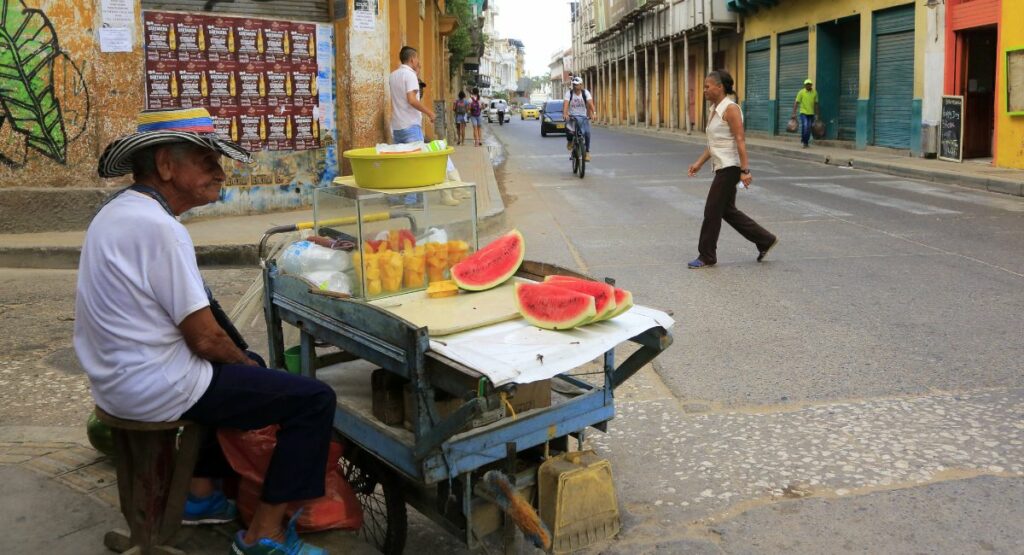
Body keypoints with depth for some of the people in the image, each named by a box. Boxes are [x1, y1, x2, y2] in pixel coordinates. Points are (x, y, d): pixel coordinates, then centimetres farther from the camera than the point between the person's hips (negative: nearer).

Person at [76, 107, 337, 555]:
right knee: (314, 400, -7)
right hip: (155, 386, -10)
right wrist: (244, 361, -1)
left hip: (117, 378, 11)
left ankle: (200, 493, 36)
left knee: (241, 368, 33)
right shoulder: (159, 228, -23)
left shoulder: (117, 212, 9)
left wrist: (242, 359, 14)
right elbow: (205, 337, -21)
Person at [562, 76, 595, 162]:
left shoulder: (586, 93, -7)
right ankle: (570, 141, 5)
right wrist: (565, 114, -42)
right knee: (568, 127, -31)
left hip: (583, 116, 1)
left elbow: (590, 103, -21)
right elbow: (565, 104, -24)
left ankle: (587, 152, 0)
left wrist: (592, 113, -39)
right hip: (572, 116, -1)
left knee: (587, 132, -20)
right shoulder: (569, 93, -9)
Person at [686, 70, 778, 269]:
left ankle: (707, 256, 8)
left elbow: (740, 141, -20)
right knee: (727, 210, 15)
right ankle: (765, 240, 25)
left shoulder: (730, 109, -15)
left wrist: (745, 170, -24)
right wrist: (699, 163, 14)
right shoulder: (714, 109, 13)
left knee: (712, 211, -3)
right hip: (722, 167, 10)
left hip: (730, 167, -10)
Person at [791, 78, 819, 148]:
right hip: (803, 113, -3)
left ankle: (806, 142, 17)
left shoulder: (815, 92, 4)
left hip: (811, 113, 3)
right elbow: (796, 103, -6)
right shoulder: (801, 92, -6)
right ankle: (803, 140, 0)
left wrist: (817, 113, 12)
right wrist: (794, 113, -12)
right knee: (805, 126, -19)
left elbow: (816, 103, 11)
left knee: (808, 128, 4)